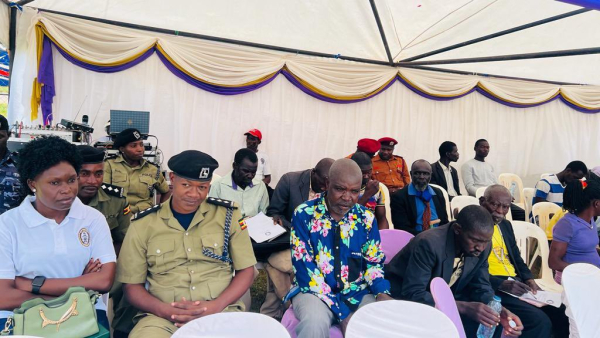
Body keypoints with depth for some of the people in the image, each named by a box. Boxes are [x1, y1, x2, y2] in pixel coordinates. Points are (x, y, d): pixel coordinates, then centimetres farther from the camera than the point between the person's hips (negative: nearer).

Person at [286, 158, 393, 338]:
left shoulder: (366, 217, 0)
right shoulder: (304, 214, -10)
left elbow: (374, 262, 8)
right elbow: (304, 266, -13)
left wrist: (382, 293, -15)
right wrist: (342, 313, -19)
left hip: (358, 293, 3)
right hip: (315, 291, -3)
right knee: (315, 323, -35)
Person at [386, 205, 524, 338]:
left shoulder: (483, 247, -9)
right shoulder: (429, 243, -32)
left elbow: (481, 287, 0)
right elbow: (413, 294, -33)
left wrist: (498, 310, -21)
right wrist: (464, 307, -38)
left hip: (444, 299, 7)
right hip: (407, 301, -7)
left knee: (493, 323, -11)